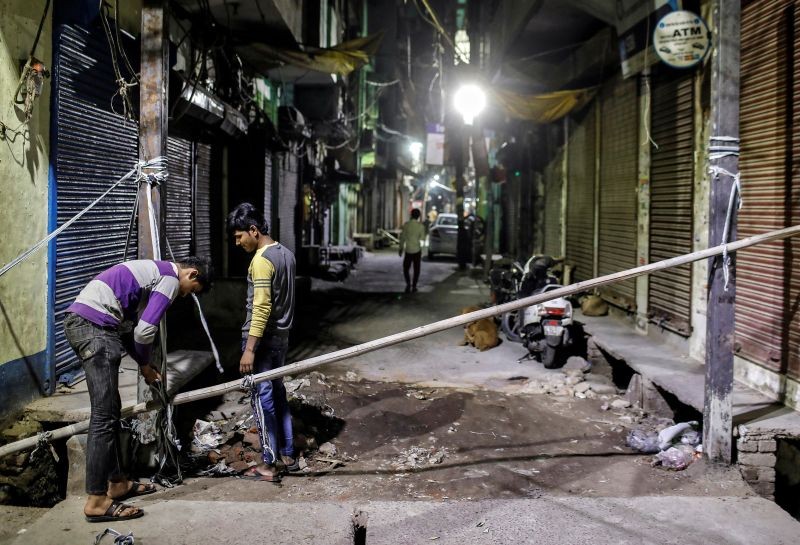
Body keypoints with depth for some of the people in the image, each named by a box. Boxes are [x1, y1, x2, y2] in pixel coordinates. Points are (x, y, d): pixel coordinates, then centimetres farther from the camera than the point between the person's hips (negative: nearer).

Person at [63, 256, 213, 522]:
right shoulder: (170, 279, -3)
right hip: (95, 325, -10)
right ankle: (96, 501, -8)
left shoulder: (153, 272, 26)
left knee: (110, 410, 15)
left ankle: (116, 482, 24)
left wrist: (145, 364, 19)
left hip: (78, 320, 10)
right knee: (105, 415, -9)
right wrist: (146, 365, 8)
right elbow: (144, 331, -10)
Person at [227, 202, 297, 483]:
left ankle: (269, 465, 5)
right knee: (277, 394, 16)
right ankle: (288, 455, 22)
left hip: (263, 338, -9)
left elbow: (261, 308, -23)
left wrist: (249, 349, -22)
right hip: (281, 336, 9)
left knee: (263, 398, -2)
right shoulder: (285, 253, 10)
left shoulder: (262, 259, -18)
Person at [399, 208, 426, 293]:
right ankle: (414, 286, 8)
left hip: (408, 250, 0)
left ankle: (408, 283, -10)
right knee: (416, 269, 9)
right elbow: (422, 238, 0)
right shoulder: (421, 226, -6)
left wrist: (401, 248, 8)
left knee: (406, 268, 10)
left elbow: (402, 237, -1)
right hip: (417, 250, 0)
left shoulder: (406, 224, -5)